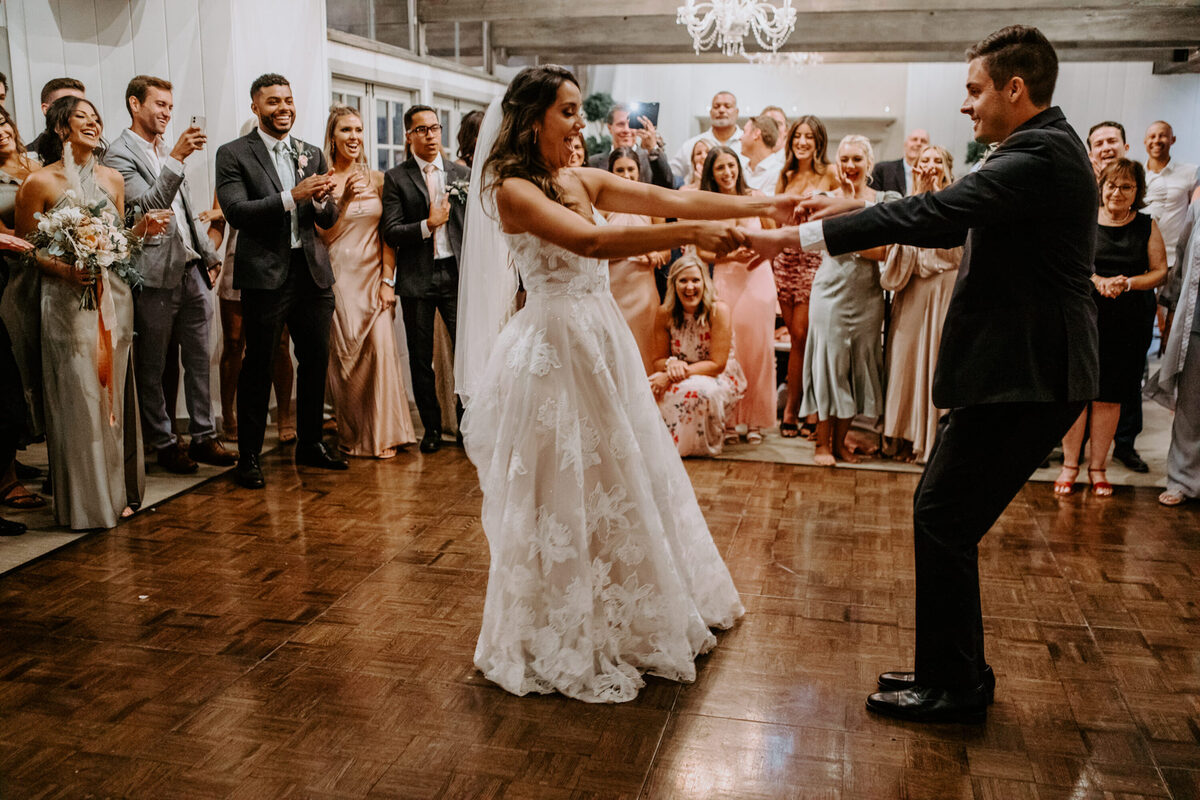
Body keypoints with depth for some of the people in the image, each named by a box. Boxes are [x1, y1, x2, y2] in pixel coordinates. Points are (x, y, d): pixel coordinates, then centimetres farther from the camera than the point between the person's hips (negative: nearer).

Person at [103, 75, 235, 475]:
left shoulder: (167, 150, 18)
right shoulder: (119, 153, -7)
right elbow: (147, 205, -21)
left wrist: (209, 254, 21)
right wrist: (176, 158, -27)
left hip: (192, 270, 8)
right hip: (157, 276, -7)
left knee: (199, 360, 10)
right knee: (153, 367, 4)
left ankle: (204, 437, 19)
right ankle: (164, 443, 14)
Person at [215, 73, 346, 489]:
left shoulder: (312, 154, 13)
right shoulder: (233, 154, -1)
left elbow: (329, 221, 10)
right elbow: (236, 212, -14)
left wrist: (321, 199, -13)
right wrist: (292, 196, -22)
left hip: (311, 272, 5)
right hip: (266, 275, -5)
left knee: (316, 361, 12)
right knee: (258, 367, 0)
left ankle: (310, 443, 28)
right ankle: (248, 457, 11)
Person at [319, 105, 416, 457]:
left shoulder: (377, 179, 9)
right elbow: (323, 236, -5)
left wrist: (388, 280, 0)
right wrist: (344, 200, -17)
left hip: (373, 276, 2)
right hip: (340, 278, -2)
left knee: (381, 346, -10)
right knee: (344, 353, 0)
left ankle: (382, 433, 0)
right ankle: (351, 434, 14)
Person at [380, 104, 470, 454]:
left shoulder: (462, 174, 11)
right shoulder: (395, 178, 2)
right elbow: (390, 232, -5)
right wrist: (429, 225, -13)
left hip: (457, 275, 1)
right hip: (417, 279, -1)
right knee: (420, 359, 7)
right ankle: (431, 427, 21)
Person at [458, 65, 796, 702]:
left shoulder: (583, 181, 8)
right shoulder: (513, 190, -13)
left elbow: (673, 199, 1)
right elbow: (591, 242, -28)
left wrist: (763, 205, -8)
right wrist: (689, 234, -34)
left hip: (602, 340, 8)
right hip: (555, 346, -8)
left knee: (616, 477, 17)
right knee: (564, 492, 3)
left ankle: (623, 622, 36)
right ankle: (566, 643, 21)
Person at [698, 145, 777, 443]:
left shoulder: (755, 198, 4)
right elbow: (702, 251, 4)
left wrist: (763, 251, -10)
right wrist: (731, 256, -11)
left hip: (758, 280, 0)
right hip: (725, 281, 0)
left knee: (758, 348, -1)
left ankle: (755, 421, 9)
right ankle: (730, 420, 7)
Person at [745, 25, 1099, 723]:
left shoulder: (1041, 155, -17)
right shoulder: (1047, 148, 16)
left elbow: (931, 215, -25)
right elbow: (953, 222, 19)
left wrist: (798, 237, -22)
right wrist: (856, 208, 11)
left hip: (1025, 377, -10)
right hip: (1021, 367, 10)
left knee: (944, 520, -3)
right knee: (944, 514, 14)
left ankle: (953, 689, 11)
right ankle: (955, 672, 26)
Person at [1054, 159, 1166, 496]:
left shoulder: (1147, 226, 7)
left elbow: (1160, 271, 5)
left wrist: (1127, 283, -13)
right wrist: (1097, 280, -17)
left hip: (1128, 323, 1)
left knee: (1109, 395, 4)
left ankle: (1098, 466, 16)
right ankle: (1069, 465, 9)